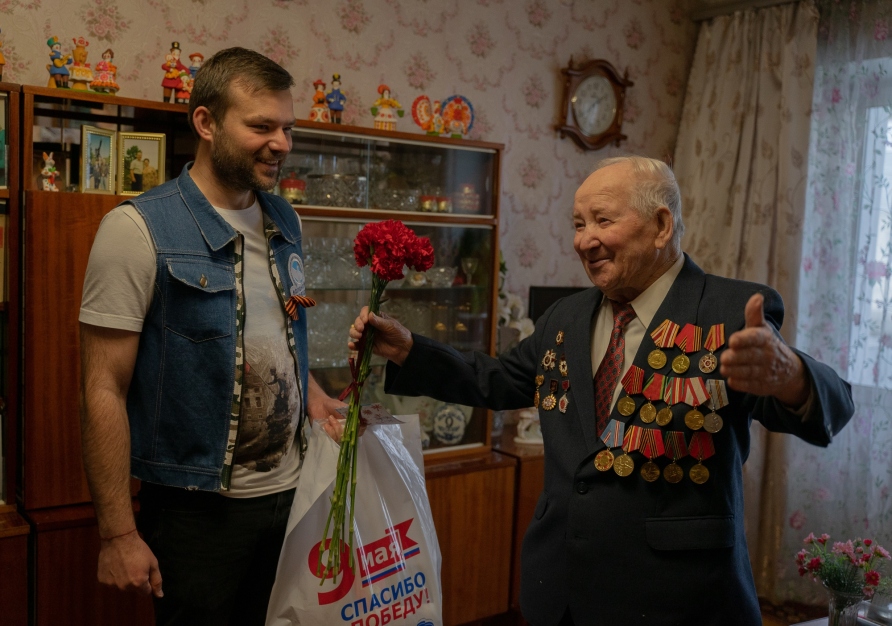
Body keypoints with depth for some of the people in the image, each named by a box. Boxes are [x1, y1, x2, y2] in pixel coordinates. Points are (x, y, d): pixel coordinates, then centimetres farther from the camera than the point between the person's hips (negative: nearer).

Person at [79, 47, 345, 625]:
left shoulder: (287, 224, 6)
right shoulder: (138, 230, -13)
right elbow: (105, 390, -13)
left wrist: (316, 399, -1)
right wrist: (119, 534, -13)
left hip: (291, 492, 6)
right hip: (198, 510, -6)